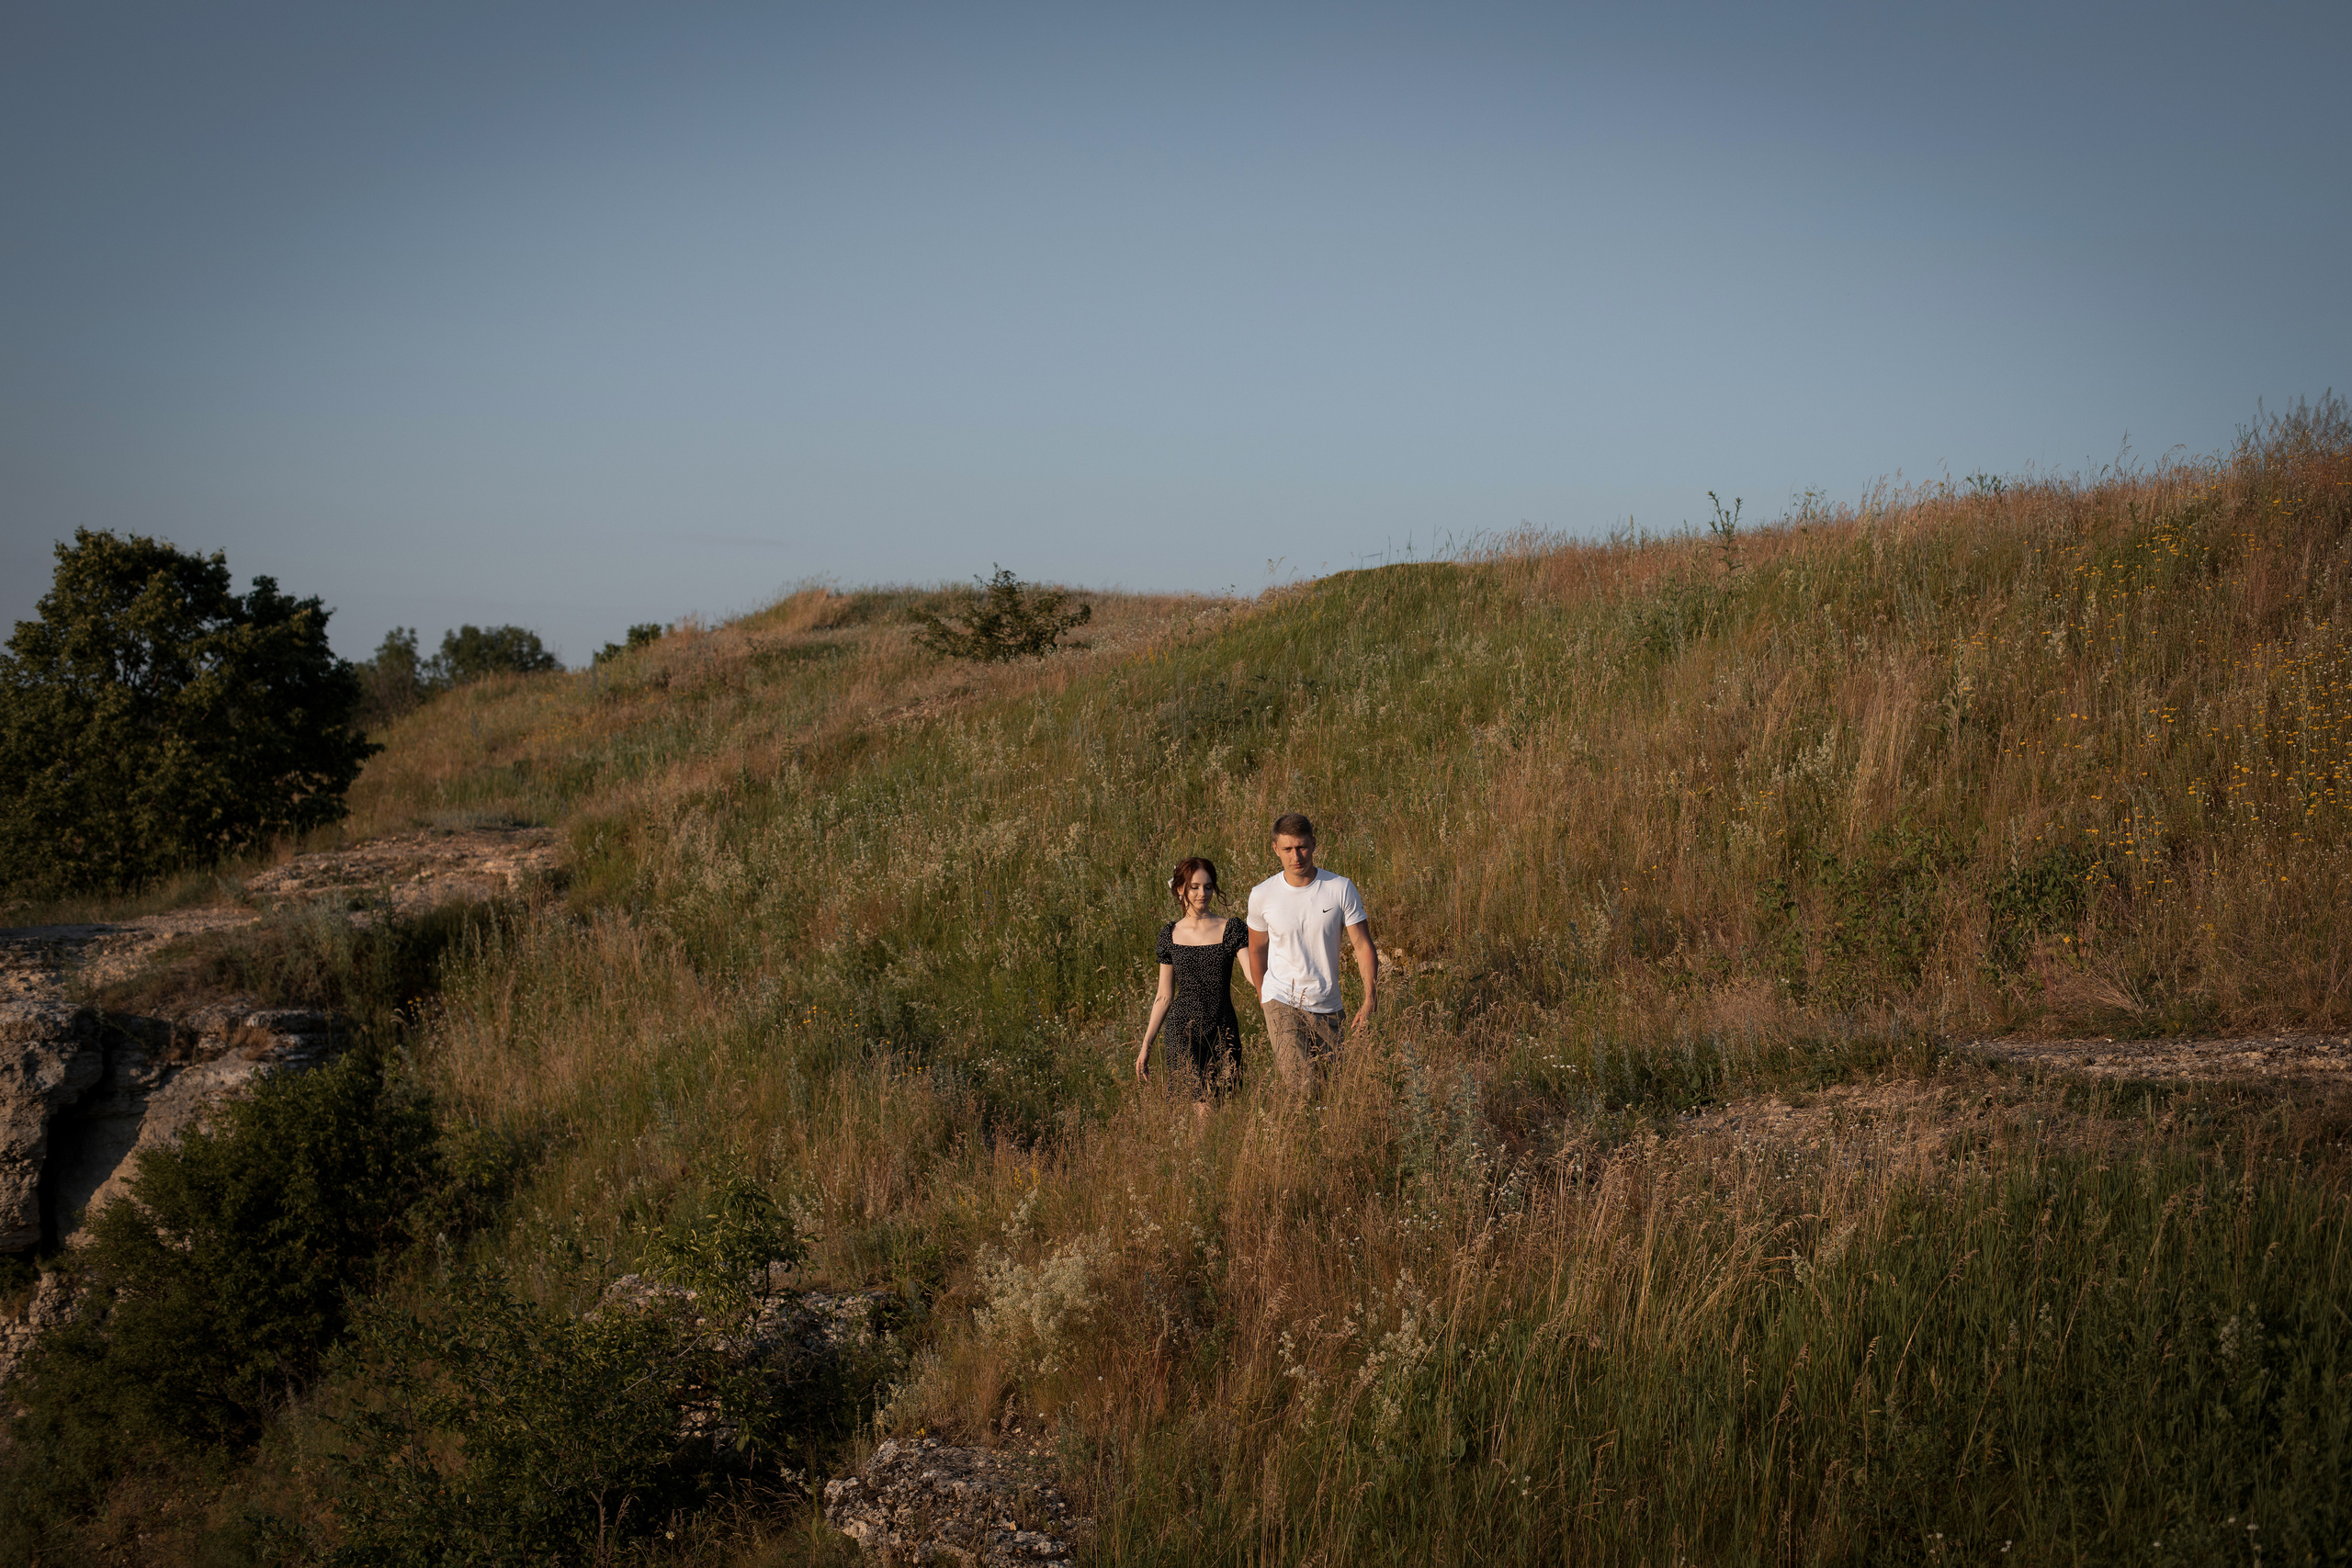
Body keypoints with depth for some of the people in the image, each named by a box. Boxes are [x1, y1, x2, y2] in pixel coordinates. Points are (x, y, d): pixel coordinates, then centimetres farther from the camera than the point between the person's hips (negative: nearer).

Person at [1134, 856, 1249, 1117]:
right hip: (1183, 1030, 0)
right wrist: (1146, 1046, 11)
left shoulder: (1231, 930, 1)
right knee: (1202, 1106, -17)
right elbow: (1164, 997, 12)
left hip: (1222, 1032, 0)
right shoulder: (1170, 934, 7)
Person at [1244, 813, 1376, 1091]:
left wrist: (1369, 1002, -14)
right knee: (1301, 1087, -19)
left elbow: (1364, 946, -4)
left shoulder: (1341, 889, -7)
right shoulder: (1262, 895, -6)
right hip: (1281, 1002, -2)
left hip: (1327, 1007, 2)